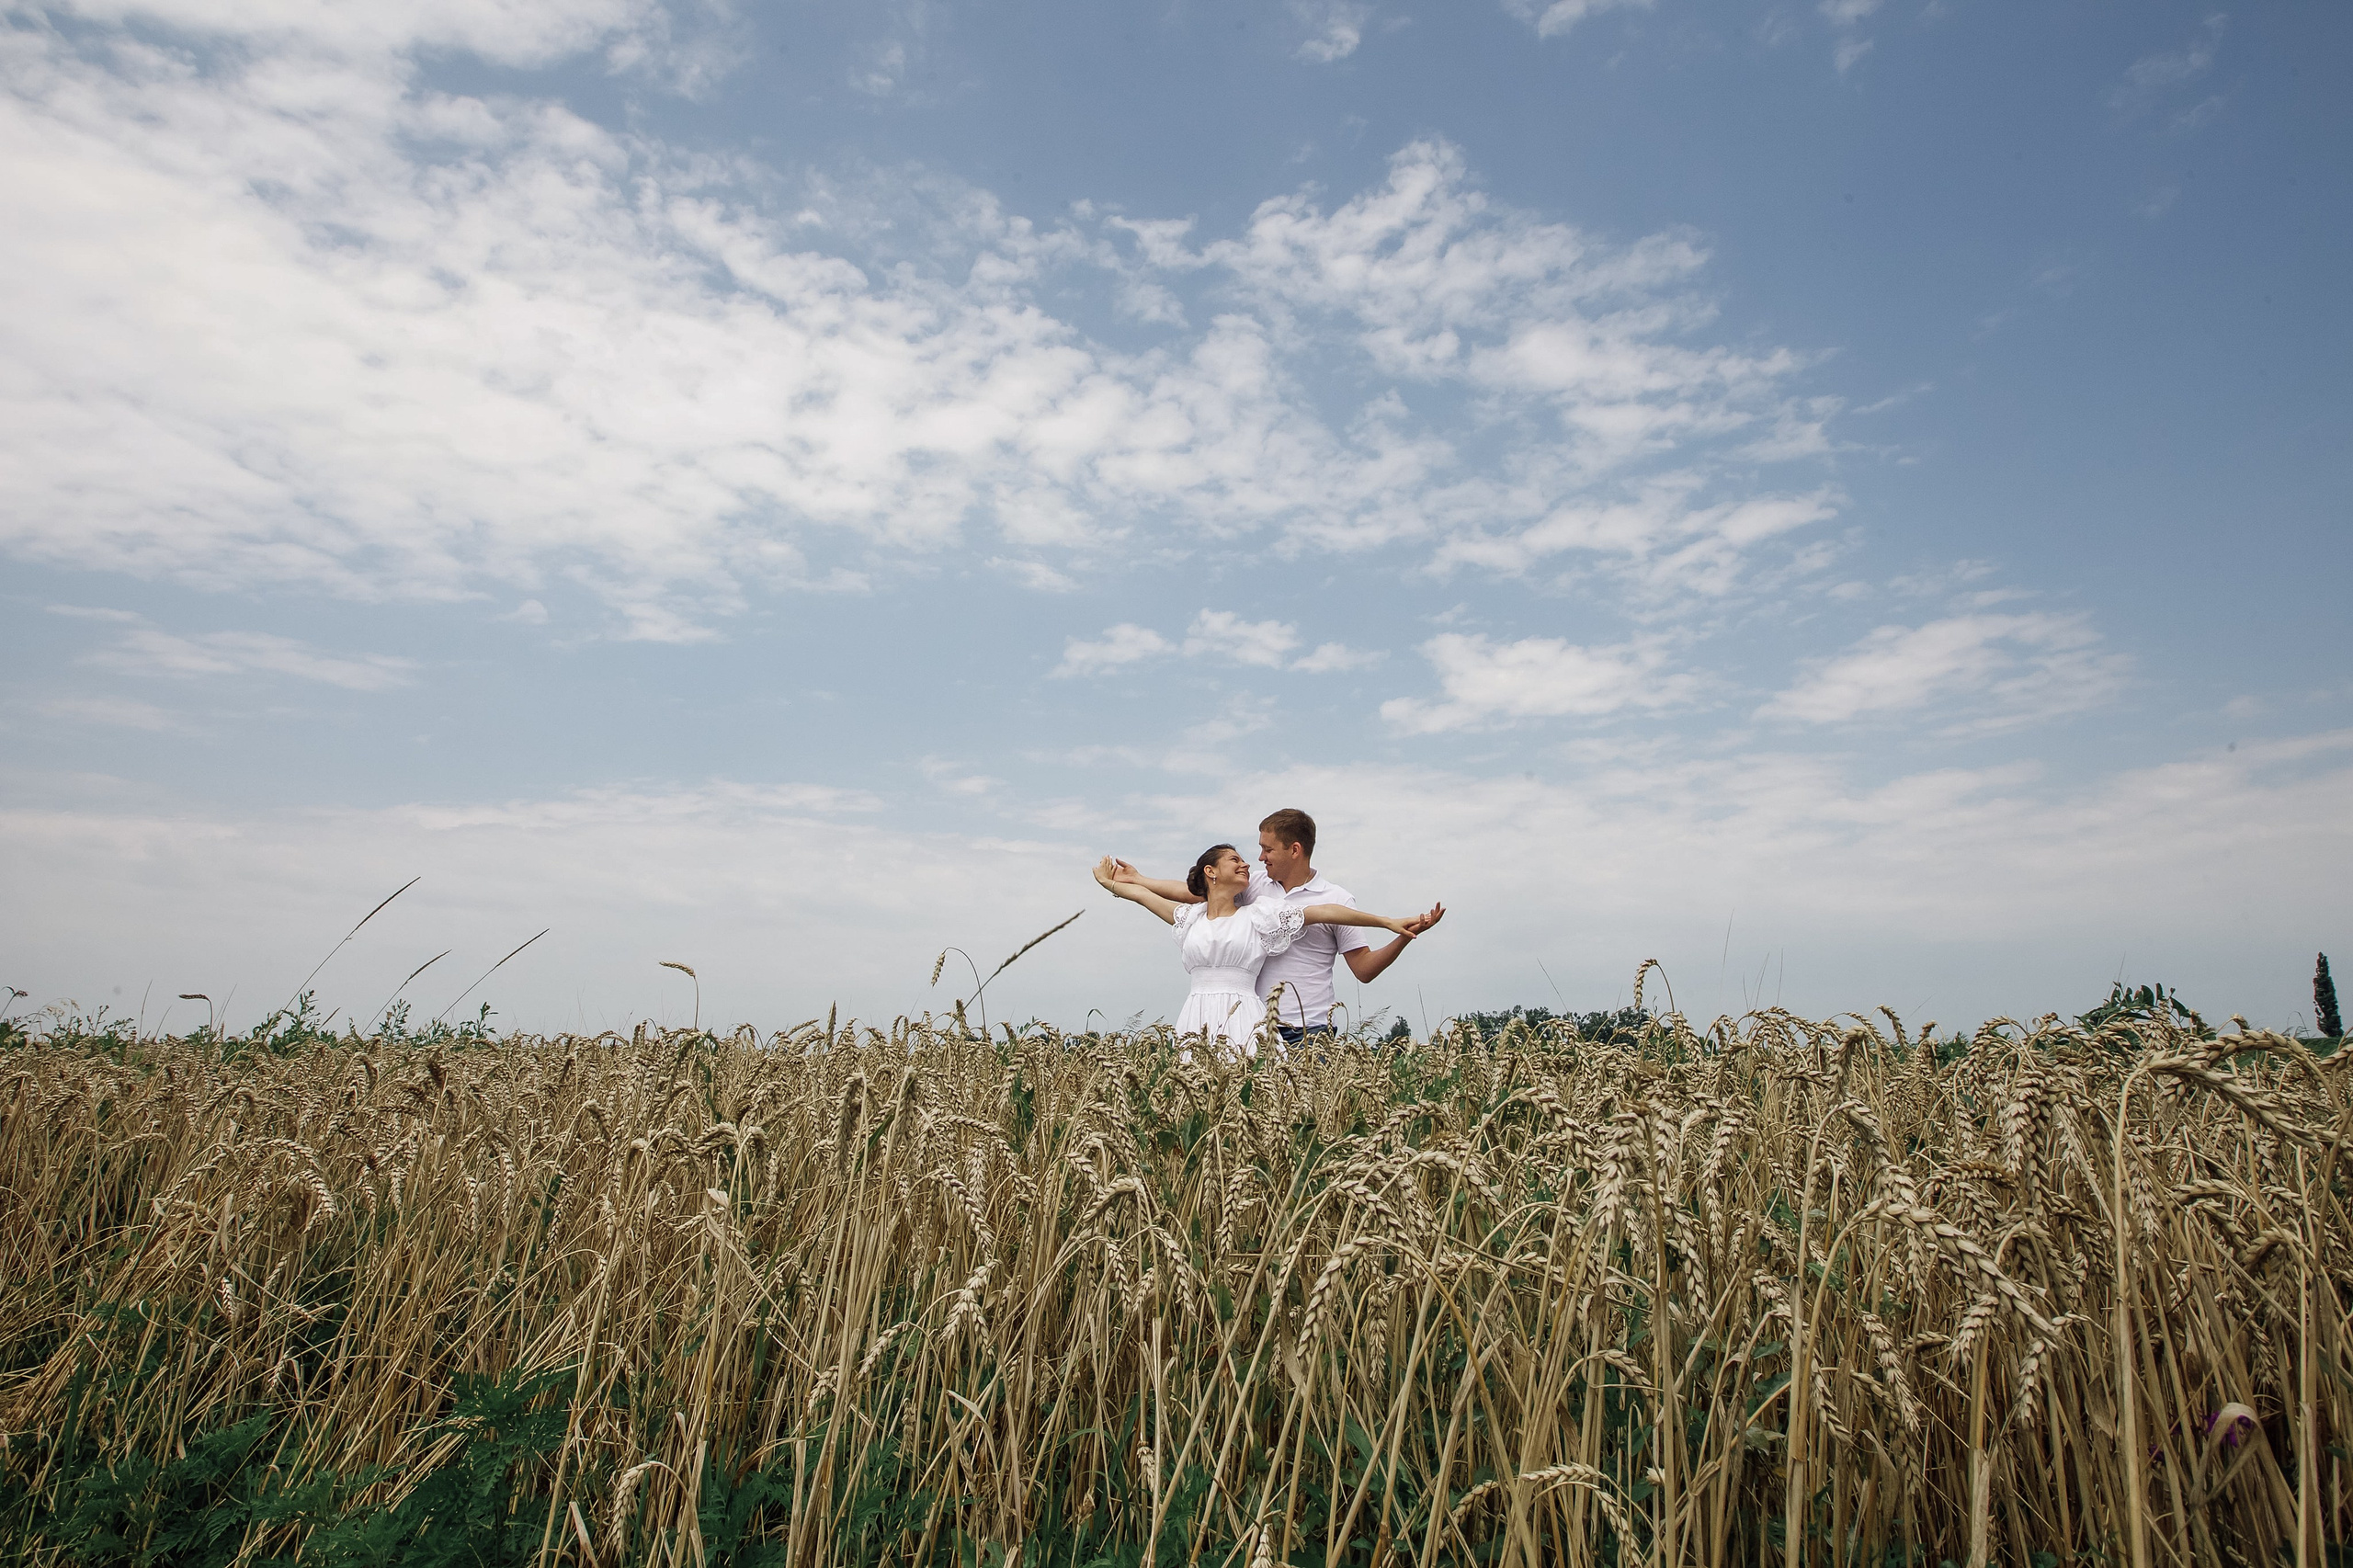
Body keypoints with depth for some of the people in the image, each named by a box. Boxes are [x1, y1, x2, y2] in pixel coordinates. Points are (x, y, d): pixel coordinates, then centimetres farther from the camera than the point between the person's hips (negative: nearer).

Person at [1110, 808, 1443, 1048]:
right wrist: (1136, 879, 18)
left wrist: (1404, 936, -15)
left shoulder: (1336, 900, 0)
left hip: (1309, 1034, -3)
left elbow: (1365, 969, -1)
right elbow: (1195, 892, 16)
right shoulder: (1256, 885, 10)